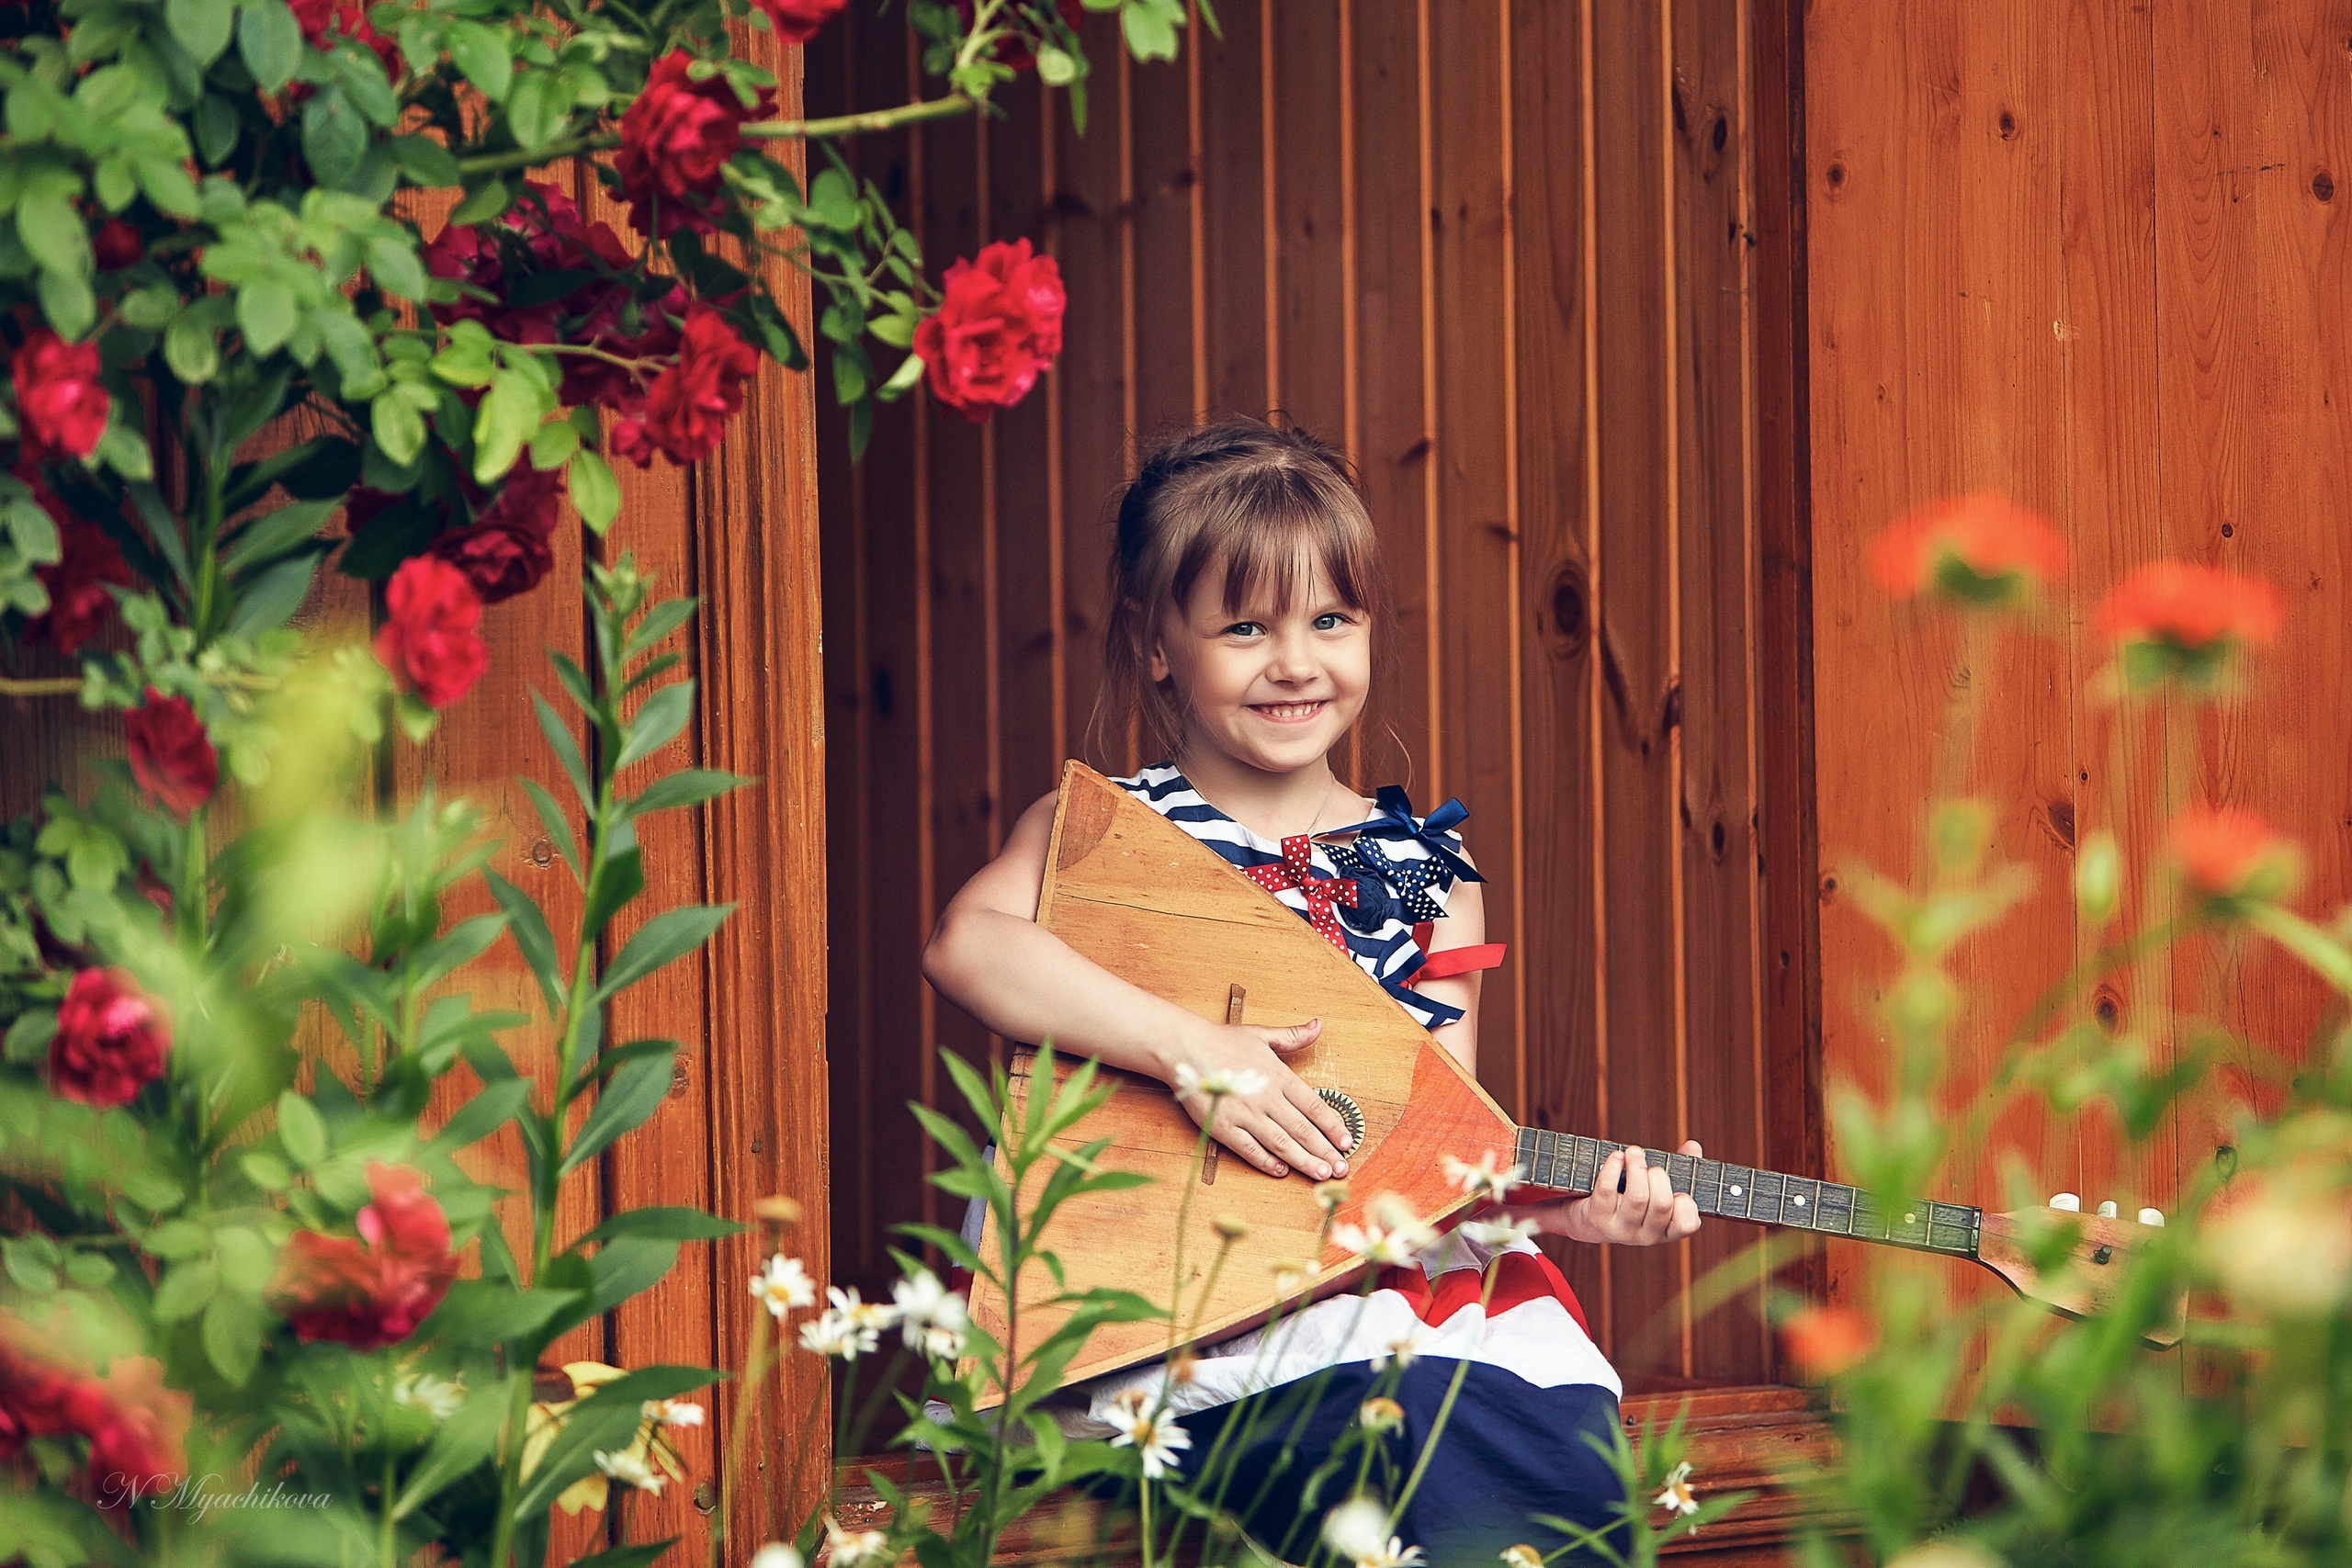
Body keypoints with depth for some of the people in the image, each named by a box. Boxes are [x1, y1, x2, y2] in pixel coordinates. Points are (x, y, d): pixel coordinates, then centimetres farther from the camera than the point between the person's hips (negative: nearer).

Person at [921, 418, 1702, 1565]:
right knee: (1419, 1418, -34)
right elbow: (965, 943, -18)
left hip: (1392, 1273, 4)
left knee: (1567, 1428, -26)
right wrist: (1192, 1051, -25)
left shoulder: (1425, 871, 15)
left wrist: (1555, 1203, -9)